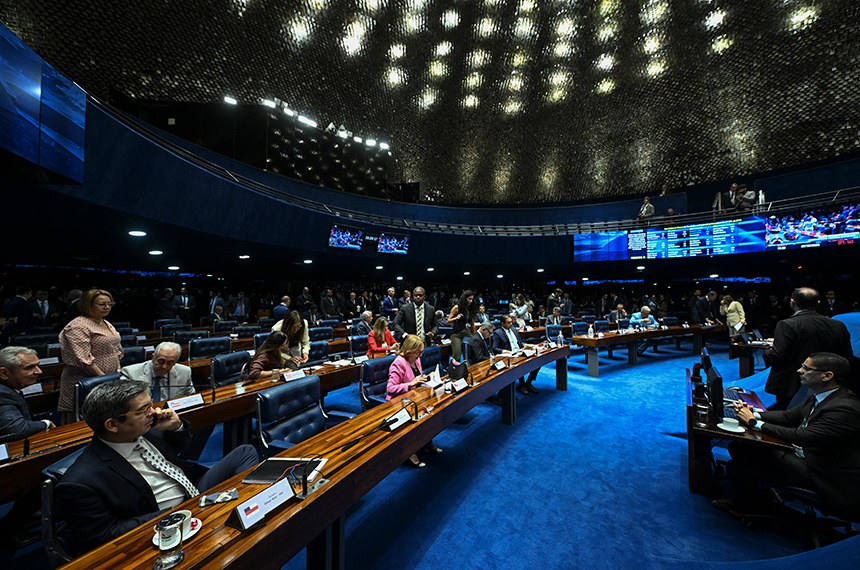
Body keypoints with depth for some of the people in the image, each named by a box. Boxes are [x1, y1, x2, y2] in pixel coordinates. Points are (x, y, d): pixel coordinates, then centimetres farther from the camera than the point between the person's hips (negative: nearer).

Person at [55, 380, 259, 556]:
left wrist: (176, 426, -10)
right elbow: (102, 535, -16)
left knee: (245, 452, 2)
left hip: (197, 489, 7)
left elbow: (177, 446, 13)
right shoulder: (81, 484, -24)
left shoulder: (143, 431, -6)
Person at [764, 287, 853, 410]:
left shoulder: (787, 325, -19)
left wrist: (767, 352, -1)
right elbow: (847, 357, 7)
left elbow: (776, 356, -22)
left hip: (790, 387, -6)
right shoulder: (839, 326, 0)